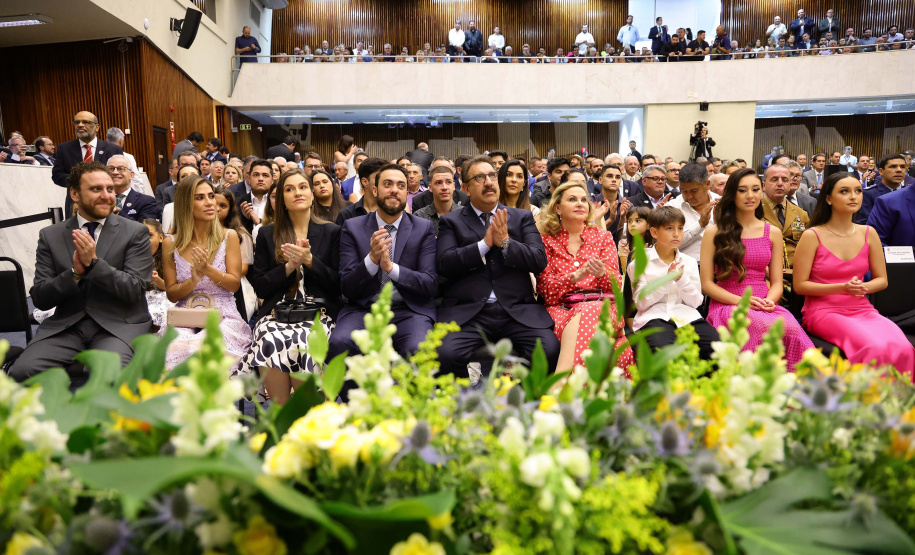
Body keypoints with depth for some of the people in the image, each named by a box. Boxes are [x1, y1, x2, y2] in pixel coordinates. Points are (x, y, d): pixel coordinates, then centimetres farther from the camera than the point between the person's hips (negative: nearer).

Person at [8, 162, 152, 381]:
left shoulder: (136, 232, 3)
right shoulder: (50, 236, 10)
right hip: (66, 327, 3)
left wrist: (93, 263, -16)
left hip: (120, 325, -3)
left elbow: (135, 290, -5)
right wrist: (75, 273, -12)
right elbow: (39, 299, 5)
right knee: (21, 372, -22)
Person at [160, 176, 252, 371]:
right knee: (176, 347, -33)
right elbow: (171, 294, 6)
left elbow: (235, 284, 1)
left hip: (223, 317, -1)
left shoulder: (229, 237, 4)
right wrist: (194, 280, -15)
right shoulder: (171, 243, 6)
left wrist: (207, 269, -15)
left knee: (203, 347, -34)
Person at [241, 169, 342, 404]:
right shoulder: (268, 234, 17)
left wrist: (309, 260, -7)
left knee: (303, 341, -36)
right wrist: (289, 266, -4)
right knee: (271, 341, -34)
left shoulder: (331, 232, 13)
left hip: (318, 312, -1)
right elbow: (259, 287, 10)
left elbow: (338, 285, 6)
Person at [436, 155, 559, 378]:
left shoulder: (522, 217, 18)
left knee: (551, 351, -25)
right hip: (467, 311, -1)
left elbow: (540, 260, 6)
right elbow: (445, 263, -2)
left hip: (518, 310, 1)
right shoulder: (451, 222, 14)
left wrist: (505, 242, -6)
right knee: (447, 354, -30)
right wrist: (485, 243, -8)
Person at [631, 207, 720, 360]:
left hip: (686, 316, 4)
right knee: (663, 349, -38)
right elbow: (640, 303, -2)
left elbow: (695, 302, 11)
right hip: (654, 316, -4)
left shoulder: (689, 262, 18)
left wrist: (682, 279, -7)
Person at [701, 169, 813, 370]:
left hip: (765, 306, 3)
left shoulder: (773, 233, 17)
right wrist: (740, 301, -13)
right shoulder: (714, 232, 7)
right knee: (769, 326, -37)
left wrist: (769, 301, -8)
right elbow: (707, 283, 1)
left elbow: (777, 283, 15)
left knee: (794, 331, -34)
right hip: (726, 306, -3)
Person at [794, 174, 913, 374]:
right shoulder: (813, 236, -3)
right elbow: (800, 285, -4)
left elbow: (882, 280, 16)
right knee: (875, 347, -31)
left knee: (902, 348, -26)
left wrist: (864, 287, -7)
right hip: (824, 310, -4)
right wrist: (842, 288, -16)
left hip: (862, 310, 5)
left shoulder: (868, 233, 10)